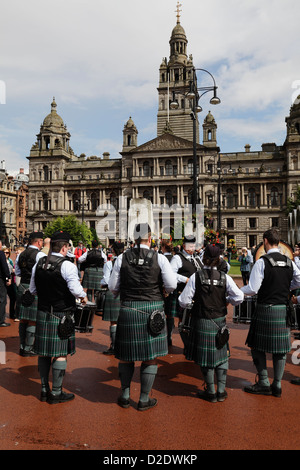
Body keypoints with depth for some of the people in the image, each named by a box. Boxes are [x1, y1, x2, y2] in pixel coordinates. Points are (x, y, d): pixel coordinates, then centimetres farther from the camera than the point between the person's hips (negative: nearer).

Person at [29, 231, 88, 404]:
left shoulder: (39, 263, 5)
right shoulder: (67, 265, -16)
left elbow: (32, 289, 10)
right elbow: (76, 289, -22)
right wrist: (84, 296, -3)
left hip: (43, 314, 7)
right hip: (61, 316, -7)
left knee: (44, 353, 15)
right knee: (61, 354, 4)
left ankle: (44, 390, 27)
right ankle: (56, 393, 13)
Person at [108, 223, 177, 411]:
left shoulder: (122, 258, -2)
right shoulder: (159, 258, -5)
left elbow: (113, 287, 2)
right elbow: (172, 285, -5)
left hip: (128, 309, 2)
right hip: (153, 309, -1)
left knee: (126, 354, 17)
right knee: (151, 356, 10)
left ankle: (125, 396, 27)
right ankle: (144, 399, 20)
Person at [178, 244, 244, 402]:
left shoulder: (196, 277, -12)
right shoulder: (224, 277, -7)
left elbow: (183, 302, -13)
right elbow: (239, 297, -10)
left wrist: (192, 301, 9)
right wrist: (226, 300, 8)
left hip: (201, 323, -2)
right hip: (220, 322, 2)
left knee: (205, 356, 10)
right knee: (221, 355, 16)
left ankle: (211, 392, 21)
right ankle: (221, 391, 22)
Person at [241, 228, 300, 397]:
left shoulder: (262, 262, -13)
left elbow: (253, 289, -15)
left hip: (265, 310, -5)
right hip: (283, 311, 5)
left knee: (258, 346, 10)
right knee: (280, 348, 13)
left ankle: (264, 384, 15)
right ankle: (277, 385, 21)